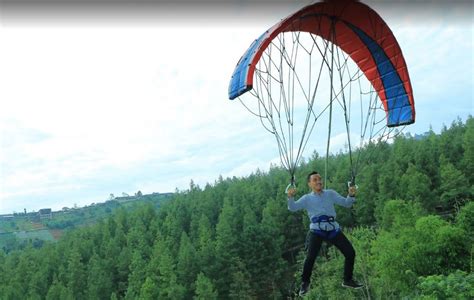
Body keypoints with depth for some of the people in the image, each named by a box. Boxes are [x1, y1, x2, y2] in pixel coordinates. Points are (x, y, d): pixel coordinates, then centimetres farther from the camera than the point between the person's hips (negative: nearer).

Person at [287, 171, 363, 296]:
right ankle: (305, 284, 3)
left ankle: (348, 280, 25)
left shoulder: (330, 194, 13)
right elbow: (293, 208, -5)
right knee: (310, 257, -19)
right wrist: (290, 197, -26)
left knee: (350, 253, 4)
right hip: (316, 231, -3)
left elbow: (346, 203, 9)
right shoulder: (307, 198, 7)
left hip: (333, 229, 3)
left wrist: (351, 195, -12)